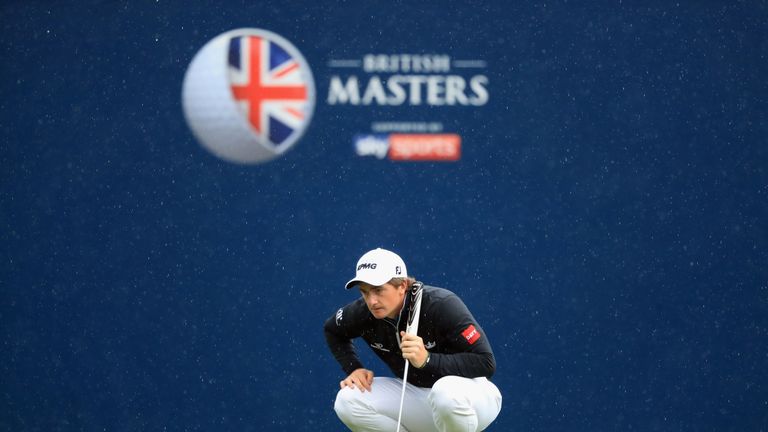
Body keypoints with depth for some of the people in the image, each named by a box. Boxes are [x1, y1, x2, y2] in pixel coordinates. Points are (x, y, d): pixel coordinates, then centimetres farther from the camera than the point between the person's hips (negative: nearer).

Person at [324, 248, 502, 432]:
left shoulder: (442, 305, -25)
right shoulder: (364, 313, -9)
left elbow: (486, 363, -29)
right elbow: (332, 330, 16)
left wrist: (427, 360, -39)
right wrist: (354, 368, -1)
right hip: (414, 394, 5)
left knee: (447, 393, -40)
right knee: (348, 401, -16)